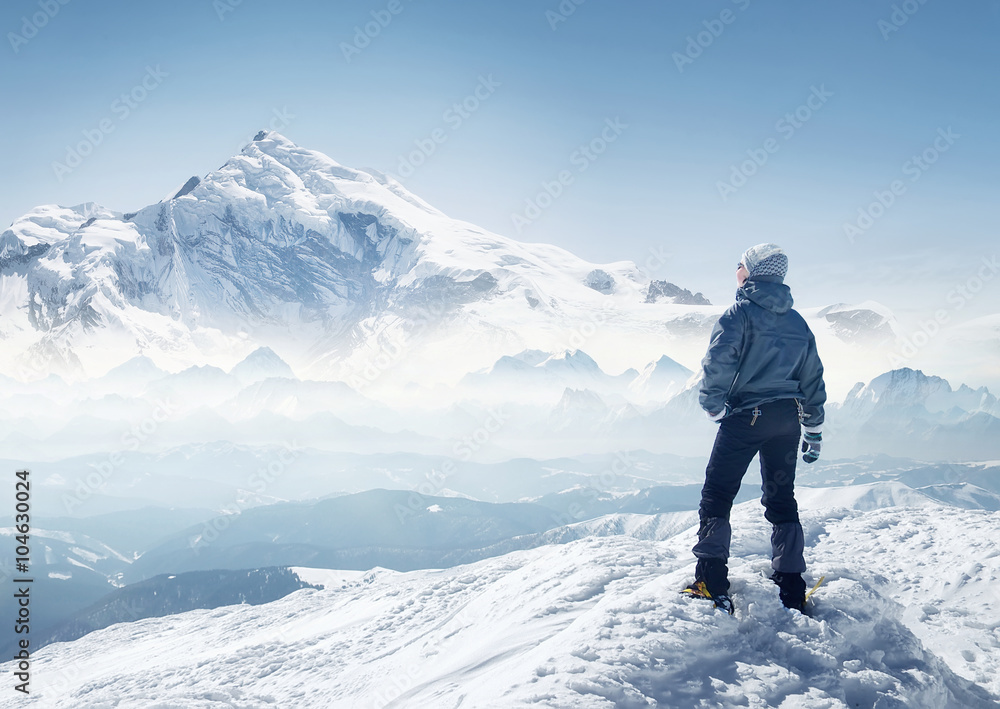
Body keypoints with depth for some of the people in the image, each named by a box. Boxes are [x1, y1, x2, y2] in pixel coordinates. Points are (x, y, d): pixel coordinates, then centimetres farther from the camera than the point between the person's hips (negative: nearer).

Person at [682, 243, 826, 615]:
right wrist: (813, 431, 22)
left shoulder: (741, 312, -7)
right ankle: (792, 589, 14)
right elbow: (813, 379, 16)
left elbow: (717, 362, -19)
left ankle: (712, 581, -3)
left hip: (746, 416, -6)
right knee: (782, 499, 14)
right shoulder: (798, 322, 13)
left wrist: (714, 407, -6)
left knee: (717, 495, 3)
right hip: (787, 419, 6)